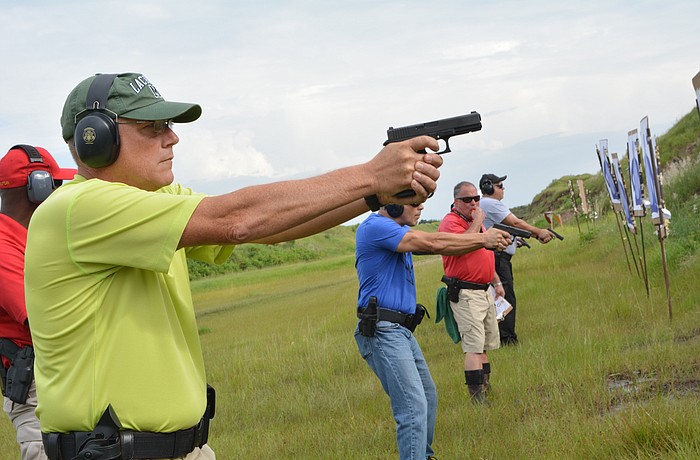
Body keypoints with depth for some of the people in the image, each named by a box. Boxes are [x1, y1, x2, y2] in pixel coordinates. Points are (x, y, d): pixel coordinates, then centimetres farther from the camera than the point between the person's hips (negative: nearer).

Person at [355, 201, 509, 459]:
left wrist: (486, 240, -1)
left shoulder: (401, 231, 18)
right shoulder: (375, 227, -14)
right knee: (414, 406, -16)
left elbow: (442, 244, 11)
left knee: (428, 400, 17)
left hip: (402, 330, 10)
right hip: (382, 330, -10)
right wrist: (483, 239, -9)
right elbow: (433, 244, -17)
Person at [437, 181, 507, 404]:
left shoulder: (476, 221, 19)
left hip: (484, 291, 10)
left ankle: (485, 390, 22)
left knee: (484, 345, 14)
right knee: (474, 346, -14)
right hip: (465, 294, -10)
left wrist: (496, 282, 29)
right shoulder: (450, 222, -11)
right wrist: (477, 222, -18)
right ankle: (478, 400, -15)